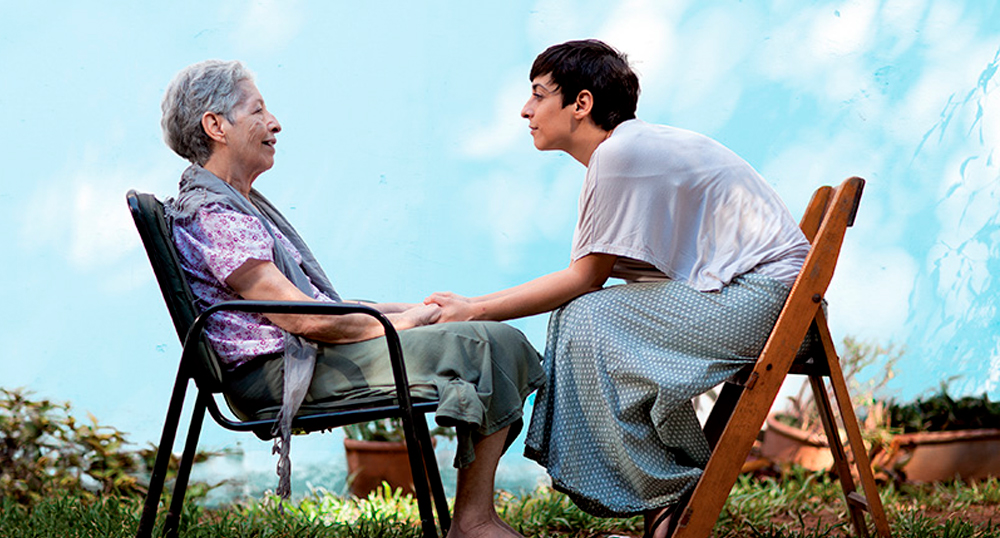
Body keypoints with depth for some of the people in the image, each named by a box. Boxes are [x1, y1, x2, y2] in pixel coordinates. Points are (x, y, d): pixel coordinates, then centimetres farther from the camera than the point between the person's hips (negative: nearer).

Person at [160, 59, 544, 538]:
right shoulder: (208, 213, -13)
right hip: (286, 371, -10)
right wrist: (399, 322, -8)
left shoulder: (241, 204, 21)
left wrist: (409, 309, 8)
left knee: (501, 342, 3)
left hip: (307, 352, 10)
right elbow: (302, 318, -19)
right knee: (490, 350, -17)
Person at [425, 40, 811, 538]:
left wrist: (474, 311, -8)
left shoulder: (619, 154, -16)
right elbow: (584, 279, 12)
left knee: (587, 321, -15)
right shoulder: (623, 149, 15)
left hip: (762, 293, -10)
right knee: (580, 313, 6)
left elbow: (585, 277, -13)